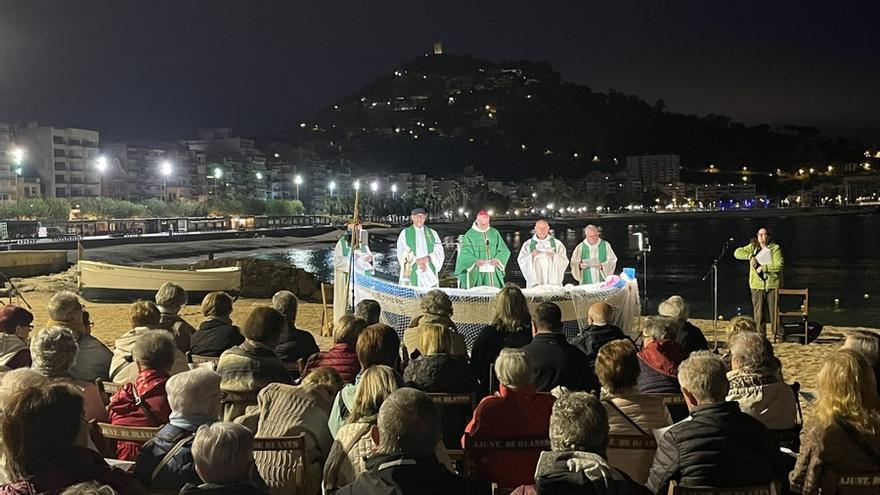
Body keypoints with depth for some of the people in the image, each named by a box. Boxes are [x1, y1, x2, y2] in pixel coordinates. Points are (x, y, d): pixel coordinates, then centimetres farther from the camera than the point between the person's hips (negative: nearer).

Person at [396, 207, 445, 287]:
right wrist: (417, 261, -16)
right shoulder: (404, 233, 9)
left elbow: (439, 252, 6)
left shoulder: (432, 233, 15)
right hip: (411, 275, -2)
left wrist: (427, 258, -13)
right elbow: (402, 254, -1)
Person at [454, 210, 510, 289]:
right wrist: (475, 261, -25)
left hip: (493, 272, 3)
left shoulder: (494, 233, 12)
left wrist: (497, 259, -12)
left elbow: (504, 250, 9)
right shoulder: (469, 235, 2)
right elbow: (465, 254, -6)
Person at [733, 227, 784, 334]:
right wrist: (750, 256, -10)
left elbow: (779, 265, -13)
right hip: (757, 285, 3)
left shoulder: (775, 248, -2)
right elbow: (737, 253, 3)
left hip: (773, 285, -3)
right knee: (759, 313, 5)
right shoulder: (753, 247, 9)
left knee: (774, 312, -1)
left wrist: (763, 267, -14)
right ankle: (760, 336, 12)